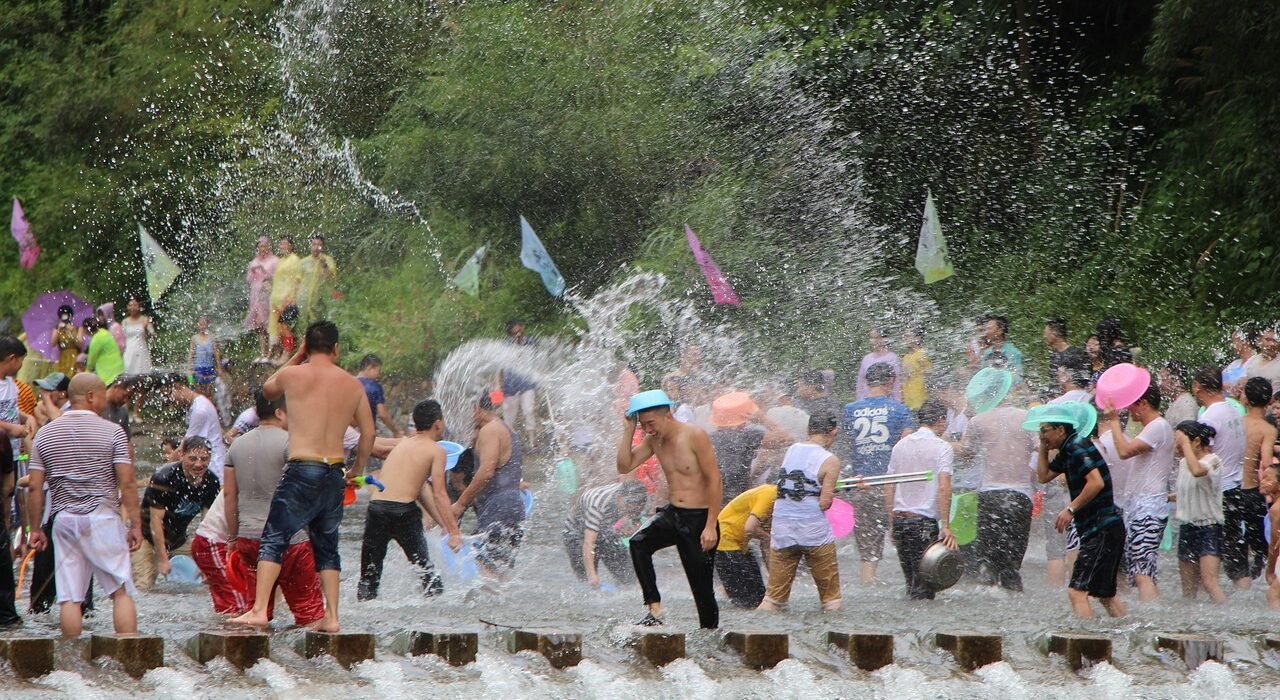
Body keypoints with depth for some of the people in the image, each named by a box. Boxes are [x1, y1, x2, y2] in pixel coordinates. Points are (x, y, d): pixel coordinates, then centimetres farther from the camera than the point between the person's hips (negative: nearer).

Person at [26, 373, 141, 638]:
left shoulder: (45, 434, 7)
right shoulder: (112, 432, -2)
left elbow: (35, 487, 5)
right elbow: (127, 482, -7)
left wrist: (35, 529, 11)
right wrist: (135, 524, -2)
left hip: (64, 519, 3)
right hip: (102, 517, -3)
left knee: (69, 596, 2)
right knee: (122, 591, 0)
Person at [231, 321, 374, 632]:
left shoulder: (292, 376, -3)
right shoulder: (353, 384, 8)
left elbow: (268, 389, 20)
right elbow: (368, 433, 11)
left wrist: (297, 357, 25)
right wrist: (357, 471, 25)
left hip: (302, 469, -4)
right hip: (335, 472, 4)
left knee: (274, 540, -1)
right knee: (326, 546, 15)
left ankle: (259, 610, -12)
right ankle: (331, 616, 10)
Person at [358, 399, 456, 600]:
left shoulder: (402, 445, 23)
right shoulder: (436, 451, 3)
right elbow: (439, 495, -5)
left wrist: (445, 526, 29)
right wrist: (454, 532, -4)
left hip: (376, 507, 5)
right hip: (403, 511, -5)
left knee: (369, 574, 8)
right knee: (425, 568, 10)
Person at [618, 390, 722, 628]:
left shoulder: (694, 436, -14)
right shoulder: (653, 440, 6)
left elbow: (714, 480, -14)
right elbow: (624, 467, 5)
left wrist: (711, 526, -18)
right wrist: (628, 431, -5)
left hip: (699, 518, -5)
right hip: (671, 513, 5)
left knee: (702, 586, -2)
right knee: (639, 543, -24)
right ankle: (654, 610, -25)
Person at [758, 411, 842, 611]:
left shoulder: (791, 451, 8)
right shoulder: (829, 461, -8)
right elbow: (825, 503, -12)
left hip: (781, 532, 4)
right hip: (815, 532, -4)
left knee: (774, 596, 9)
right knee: (831, 597, 8)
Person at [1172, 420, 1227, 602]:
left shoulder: (1212, 461, -12)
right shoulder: (1183, 463, 12)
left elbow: (1197, 471, -36)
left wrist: (1185, 443, -26)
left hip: (1208, 527, -8)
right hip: (1187, 527, 8)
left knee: (1209, 582, -20)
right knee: (1188, 588, 7)